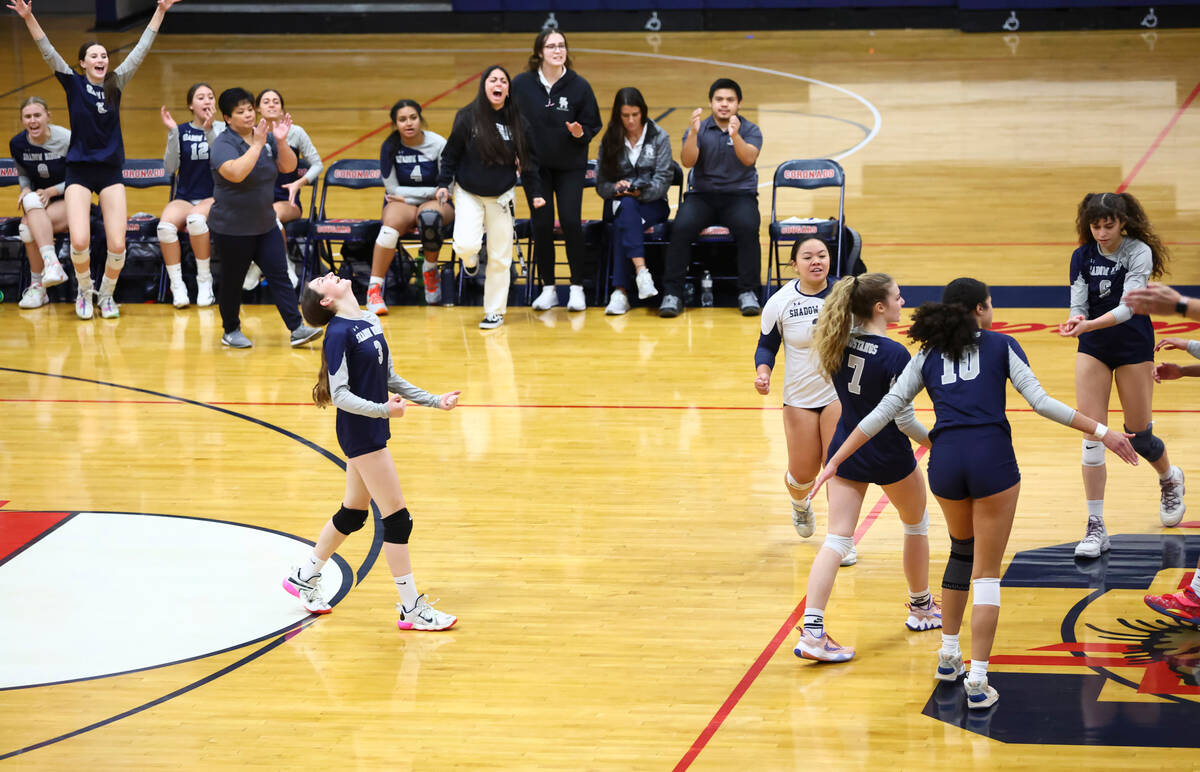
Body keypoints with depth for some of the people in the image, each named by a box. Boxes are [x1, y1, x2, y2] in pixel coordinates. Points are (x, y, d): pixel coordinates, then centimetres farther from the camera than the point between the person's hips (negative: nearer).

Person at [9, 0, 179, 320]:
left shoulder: (116, 83, 4)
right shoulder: (73, 84, 0)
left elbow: (141, 49, 3)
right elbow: (48, 52, -11)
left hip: (111, 172, 2)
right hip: (79, 170, -2)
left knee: (117, 244, -6)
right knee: (79, 241, -15)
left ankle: (106, 294, 19)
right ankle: (84, 292, 12)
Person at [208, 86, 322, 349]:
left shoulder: (265, 136, 4)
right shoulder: (223, 144, -15)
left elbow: (288, 166, 3)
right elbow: (236, 173, -33)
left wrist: (281, 141, -14)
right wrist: (257, 144, -31)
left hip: (264, 225, 5)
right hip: (232, 227, -5)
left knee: (279, 275, 0)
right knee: (233, 280, 6)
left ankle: (297, 328, -1)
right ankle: (231, 331, 21)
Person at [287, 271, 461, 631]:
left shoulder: (371, 321, 8)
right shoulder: (339, 333, -17)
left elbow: (389, 377, 16)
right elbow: (339, 394, -19)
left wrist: (433, 400, 13)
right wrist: (383, 409, -31)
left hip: (373, 430, 9)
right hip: (359, 433, -9)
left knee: (353, 513, 20)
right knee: (398, 518, -6)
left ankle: (304, 577, 37)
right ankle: (412, 610, 1)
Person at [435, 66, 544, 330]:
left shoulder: (517, 122, -3)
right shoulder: (467, 117, -9)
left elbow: (529, 160, 6)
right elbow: (451, 153, 0)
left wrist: (536, 192, 5)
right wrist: (443, 184, -4)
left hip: (501, 196, 2)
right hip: (469, 194, -2)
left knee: (500, 257, 3)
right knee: (466, 245, -20)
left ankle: (495, 311, 18)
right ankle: (470, 258, 19)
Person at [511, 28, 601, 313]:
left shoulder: (579, 86, -6)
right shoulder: (521, 84, -5)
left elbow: (593, 125, 1)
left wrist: (580, 132, -19)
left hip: (570, 165, -1)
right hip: (534, 165, 1)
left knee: (571, 222, -8)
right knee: (542, 224, 0)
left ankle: (577, 287, 4)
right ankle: (547, 288, 12)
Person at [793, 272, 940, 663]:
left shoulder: (840, 342, -4)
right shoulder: (894, 355, -23)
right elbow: (904, 420, -18)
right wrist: (935, 441, -3)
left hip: (846, 451, 5)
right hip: (889, 457, -5)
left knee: (837, 539, 1)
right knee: (916, 523, 23)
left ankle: (812, 630, -13)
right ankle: (921, 607, 39)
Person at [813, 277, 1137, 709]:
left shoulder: (927, 357, 16)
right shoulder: (1001, 346, 9)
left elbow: (884, 412, 12)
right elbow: (1039, 401, -1)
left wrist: (836, 460, 16)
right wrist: (1101, 432, 2)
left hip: (945, 462, 3)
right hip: (992, 459, -3)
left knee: (962, 551, 29)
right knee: (986, 572, 3)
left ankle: (948, 656, 33)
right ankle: (977, 682, -3)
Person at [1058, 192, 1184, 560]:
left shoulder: (1139, 253, -17)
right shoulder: (1082, 257, -4)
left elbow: (1127, 307, -27)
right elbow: (1078, 305, -7)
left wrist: (1088, 325, -41)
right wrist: (1076, 319, -31)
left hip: (1133, 349, -3)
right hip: (1093, 350, 3)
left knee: (1138, 432, 7)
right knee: (1092, 435, -6)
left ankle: (1170, 479, 42)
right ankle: (1096, 528, -3)